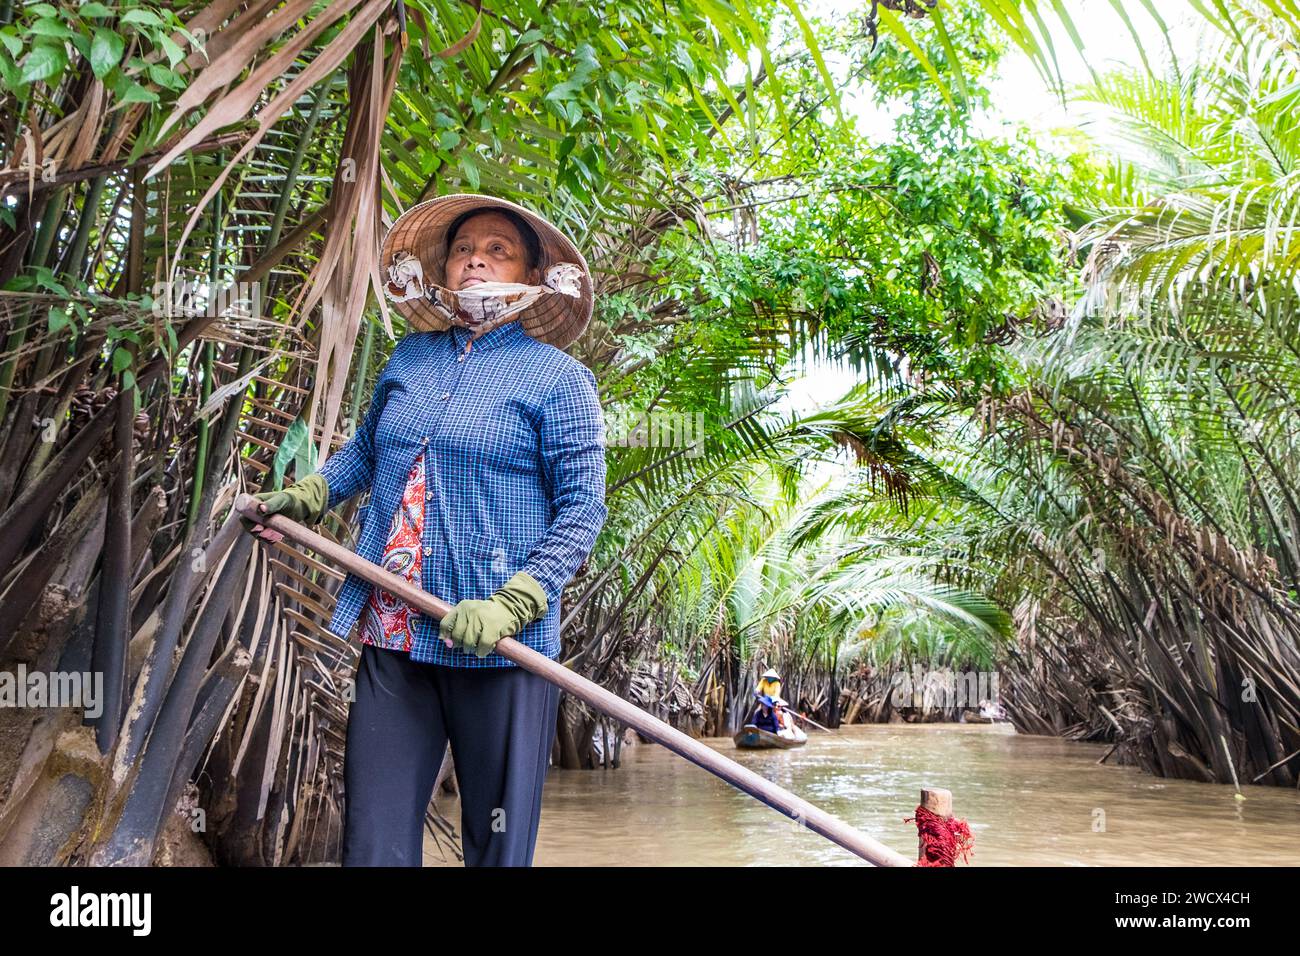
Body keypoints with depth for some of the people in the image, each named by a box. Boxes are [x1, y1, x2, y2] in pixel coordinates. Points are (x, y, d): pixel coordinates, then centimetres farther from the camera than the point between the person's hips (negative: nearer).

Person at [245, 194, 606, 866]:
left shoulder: (558, 378, -2)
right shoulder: (411, 357, 14)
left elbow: (582, 509, -7)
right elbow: (365, 450, 29)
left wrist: (511, 606, -18)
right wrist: (306, 496, 13)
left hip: (497, 648, -4)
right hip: (391, 636, 5)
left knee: (496, 842, 7)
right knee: (373, 837, 8)